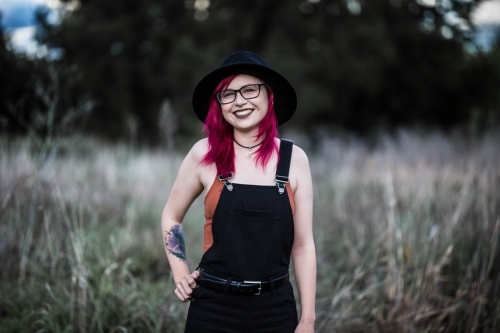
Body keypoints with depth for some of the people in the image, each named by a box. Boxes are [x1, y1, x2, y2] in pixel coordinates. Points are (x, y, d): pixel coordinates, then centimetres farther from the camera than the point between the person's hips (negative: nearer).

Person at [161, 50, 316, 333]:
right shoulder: (206, 153, -4)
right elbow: (171, 217, 11)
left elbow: (303, 245, 1)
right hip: (214, 307, -1)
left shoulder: (294, 159, -1)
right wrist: (181, 276, 3)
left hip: (275, 309, 1)